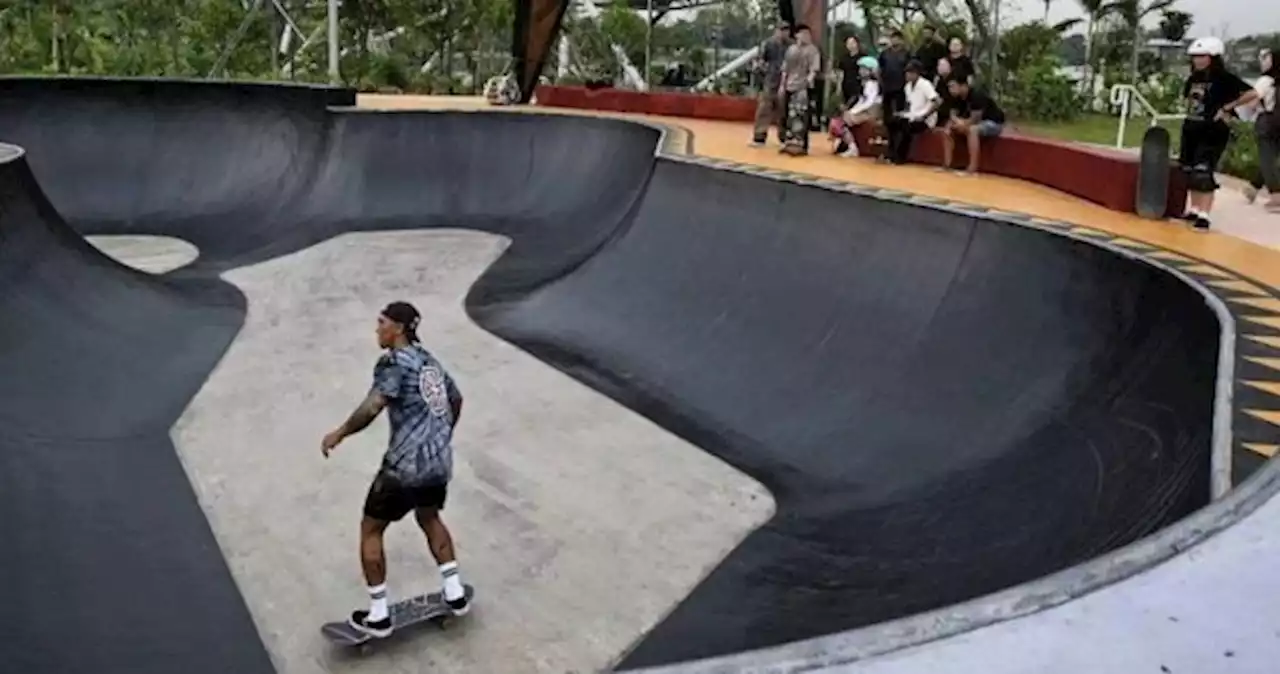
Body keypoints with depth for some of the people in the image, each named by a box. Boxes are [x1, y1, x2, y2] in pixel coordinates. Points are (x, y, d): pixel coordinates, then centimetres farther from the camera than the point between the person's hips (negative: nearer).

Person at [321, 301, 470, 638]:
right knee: (429, 517, 31)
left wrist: (338, 434, -11)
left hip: (406, 465, -8)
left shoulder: (394, 362, -10)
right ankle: (455, 594, 31)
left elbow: (372, 408, -24)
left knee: (370, 529, 10)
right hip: (440, 460, 8)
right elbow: (456, 399, 28)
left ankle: (378, 616, 13)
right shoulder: (429, 360, 15)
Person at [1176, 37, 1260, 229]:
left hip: (1212, 133, -7)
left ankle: (1204, 216, -11)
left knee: (1203, 173, -13)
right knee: (1190, 172, 12)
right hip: (1191, 130, 7)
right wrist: (1191, 114, 11)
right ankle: (1193, 210, 24)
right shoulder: (1193, 78, 9)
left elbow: (1252, 93, -15)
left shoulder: (1224, 78, -11)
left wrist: (1227, 107, -12)